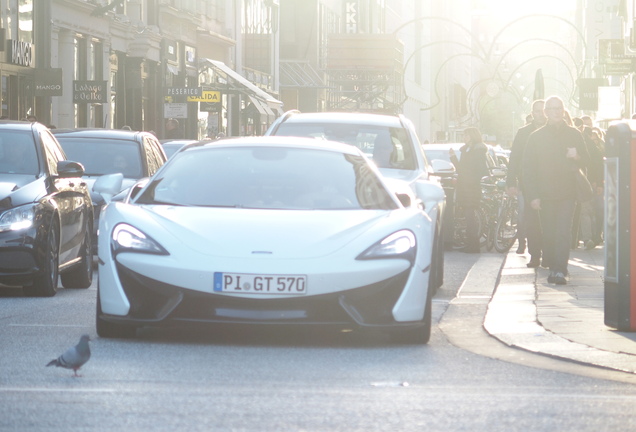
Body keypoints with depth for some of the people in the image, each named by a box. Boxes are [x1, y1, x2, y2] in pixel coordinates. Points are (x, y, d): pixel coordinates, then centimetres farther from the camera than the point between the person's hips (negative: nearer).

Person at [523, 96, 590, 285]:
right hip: (545, 194, 1)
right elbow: (528, 168, 4)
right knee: (548, 234, 1)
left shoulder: (573, 134, 9)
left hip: (567, 193, -1)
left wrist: (576, 156, -10)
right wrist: (532, 195, -5)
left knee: (563, 233, -12)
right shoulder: (536, 137, 6)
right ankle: (553, 267, 13)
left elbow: (585, 160, 15)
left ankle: (559, 270, -16)